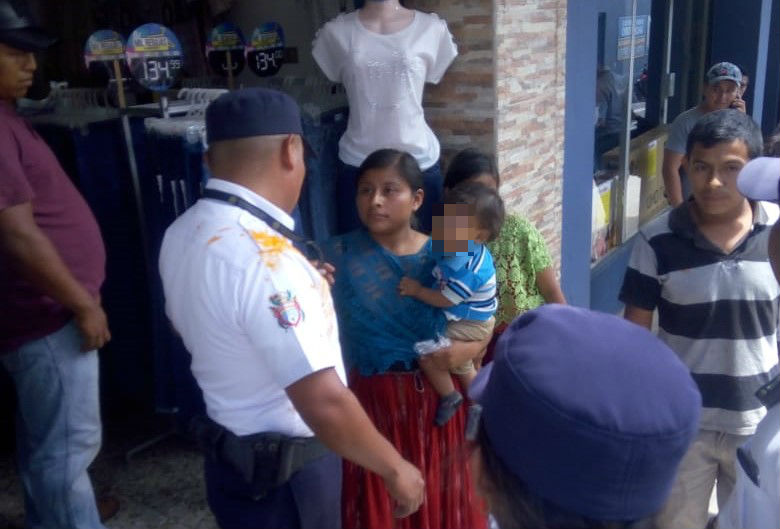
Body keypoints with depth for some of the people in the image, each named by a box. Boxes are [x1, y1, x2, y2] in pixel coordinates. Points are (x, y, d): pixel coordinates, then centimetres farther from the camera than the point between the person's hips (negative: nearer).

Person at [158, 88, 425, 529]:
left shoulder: (182, 234, -2)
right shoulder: (263, 258, -31)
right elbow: (325, 405, -32)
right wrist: (395, 469, -16)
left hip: (235, 455, 8)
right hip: (284, 475, -8)